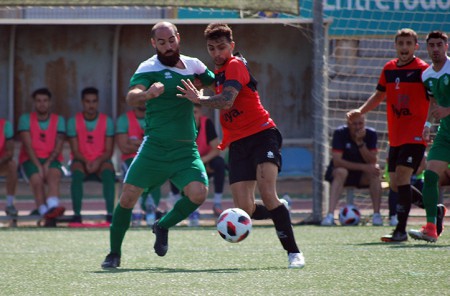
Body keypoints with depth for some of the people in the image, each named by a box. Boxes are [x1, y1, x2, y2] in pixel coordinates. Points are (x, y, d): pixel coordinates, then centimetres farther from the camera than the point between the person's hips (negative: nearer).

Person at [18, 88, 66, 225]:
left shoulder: (59, 120, 9)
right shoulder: (25, 119, 5)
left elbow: (58, 147, 0)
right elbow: (28, 145, -5)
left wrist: (47, 164, -16)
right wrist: (38, 166, -17)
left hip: (52, 160, 0)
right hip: (30, 160, 0)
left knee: (54, 174, -34)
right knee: (36, 179, -33)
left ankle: (52, 208, -57)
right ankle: (47, 216, -41)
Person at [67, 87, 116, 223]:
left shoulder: (107, 121, 0)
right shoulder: (74, 121, -1)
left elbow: (109, 151, -2)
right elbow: (75, 150, -3)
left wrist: (98, 161, -22)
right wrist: (86, 162, -22)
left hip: (101, 161, 0)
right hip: (81, 161, 0)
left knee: (108, 173, -34)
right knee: (77, 174, -35)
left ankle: (110, 212, -37)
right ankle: (77, 213, -35)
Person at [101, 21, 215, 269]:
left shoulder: (193, 65, 8)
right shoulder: (149, 68, -8)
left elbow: (217, 82, 28)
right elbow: (131, 97, -26)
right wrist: (146, 94, -48)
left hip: (186, 150, 3)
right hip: (155, 147, -3)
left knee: (198, 193, -19)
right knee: (128, 196, -9)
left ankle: (163, 227, 8)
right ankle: (114, 253, 11)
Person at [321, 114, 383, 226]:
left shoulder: (371, 134, -9)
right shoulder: (340, 133, -16)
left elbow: (373, 161, -18)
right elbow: (337, 161, -25)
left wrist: (360, 143, -31)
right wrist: (363, 167, -31)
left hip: (362, 175, 2)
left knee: (374, 172, -29)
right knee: (341, 172, -36)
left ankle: (377, 215, -27)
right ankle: (330, 215, -43)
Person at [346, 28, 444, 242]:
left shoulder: (423, 70, -7)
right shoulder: (389, 69, 11)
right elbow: (379, 95, 24)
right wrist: (361, 110, 10)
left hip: (415, 135, -7)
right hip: (395, 136, 7)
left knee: (402, 177, -18)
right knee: (395, 184, 7)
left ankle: (401, 230, -15)